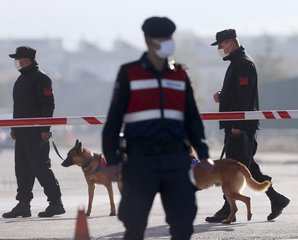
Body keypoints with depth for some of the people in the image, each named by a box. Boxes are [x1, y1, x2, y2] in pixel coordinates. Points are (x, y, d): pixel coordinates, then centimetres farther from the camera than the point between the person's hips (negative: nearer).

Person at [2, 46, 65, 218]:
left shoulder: (40, 78, -11)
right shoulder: (21, 79, 18)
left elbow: (48, 104, -16)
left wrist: (45, 129, -20)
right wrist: (14, 128, 19)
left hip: (37, 133, -9)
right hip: (22, 132, 9)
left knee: (41, 167, -8)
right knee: (22, 169, 8)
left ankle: (56, 202, -3)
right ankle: (23, 204, 13)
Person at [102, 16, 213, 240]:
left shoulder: (180, 75, 13)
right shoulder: (129, 74, 2)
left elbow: (192, 119, 16)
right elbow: (114, 119, 1)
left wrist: (203, 155, 8)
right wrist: (112, 160, -5)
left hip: (175, 160, 3)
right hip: (140, 160, -3)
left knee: (183, 222, -2)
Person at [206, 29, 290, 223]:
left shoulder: (243, 63, -13)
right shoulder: (237, 62, 20)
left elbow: (244, 95, -21)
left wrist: (237, 125, -24)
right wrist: (222, 97, 10)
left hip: (241, 125, -11)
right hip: (236, 125, 11)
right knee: (246, 164, 12)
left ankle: (228, 210, -7)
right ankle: (276, 199, 15)